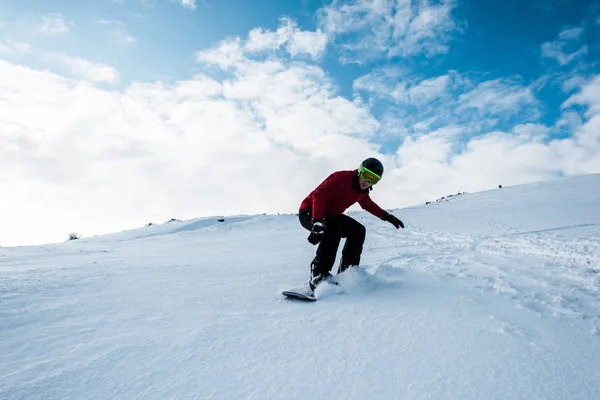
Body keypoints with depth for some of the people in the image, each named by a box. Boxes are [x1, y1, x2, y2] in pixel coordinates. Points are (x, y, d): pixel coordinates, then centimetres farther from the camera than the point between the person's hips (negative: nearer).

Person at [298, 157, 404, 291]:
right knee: (333, 231, -34)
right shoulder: (341, 178, -24)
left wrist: (387, 216, 21)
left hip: (330, 214, 9)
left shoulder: (362, 191, 4)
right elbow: (319, 195, -35)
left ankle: (346, 271, 5)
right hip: (309, 212, -9)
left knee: (358, 231, 2)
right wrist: (318, 222, -45)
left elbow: (368, 204, 26)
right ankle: (318, 275, -31)